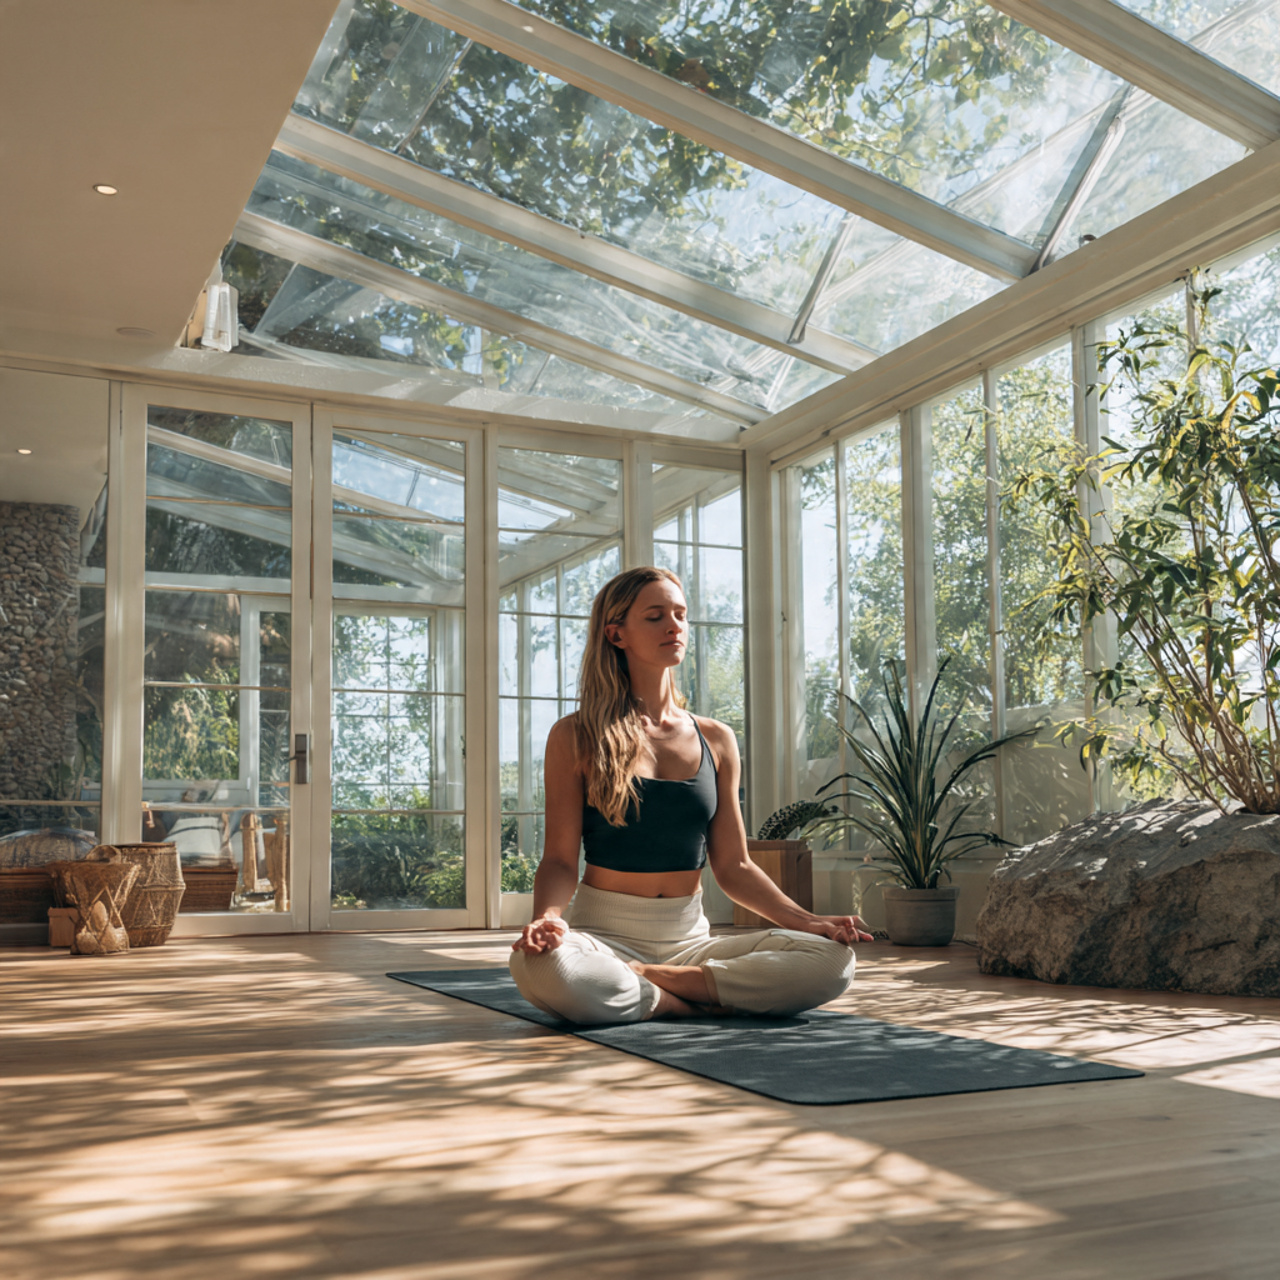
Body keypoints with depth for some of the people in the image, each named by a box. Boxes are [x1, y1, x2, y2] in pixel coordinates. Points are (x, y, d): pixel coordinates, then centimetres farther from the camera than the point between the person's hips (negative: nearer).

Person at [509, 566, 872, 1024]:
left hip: (690, 938, 4)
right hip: (605, 934, -3)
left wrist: (807, 921, -3)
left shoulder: (716, 741, 10)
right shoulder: (575, 738, 1)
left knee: (833, 960, -20)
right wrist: (548, 916, -26)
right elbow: (560, 859, -4)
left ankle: (646, 979, -15)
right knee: (538, 966, -39)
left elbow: (734, 867, 11)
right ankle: (706, 1000, -17)